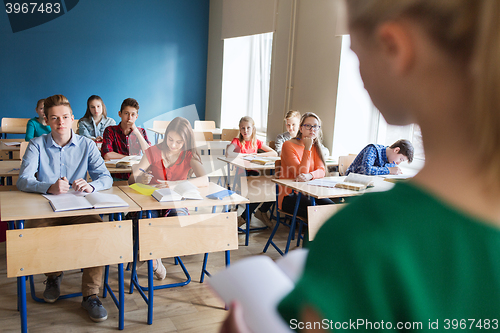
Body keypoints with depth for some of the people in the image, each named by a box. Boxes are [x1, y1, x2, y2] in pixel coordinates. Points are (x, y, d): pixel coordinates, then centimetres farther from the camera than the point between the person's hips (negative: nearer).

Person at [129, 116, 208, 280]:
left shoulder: (189, 155, -2)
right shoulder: (154, 152, -1)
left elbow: (205, 180, -20)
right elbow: (131, 179, -3)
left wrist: (175, 184, -33)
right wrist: (140, 179, -29)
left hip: (177, 203, 0)